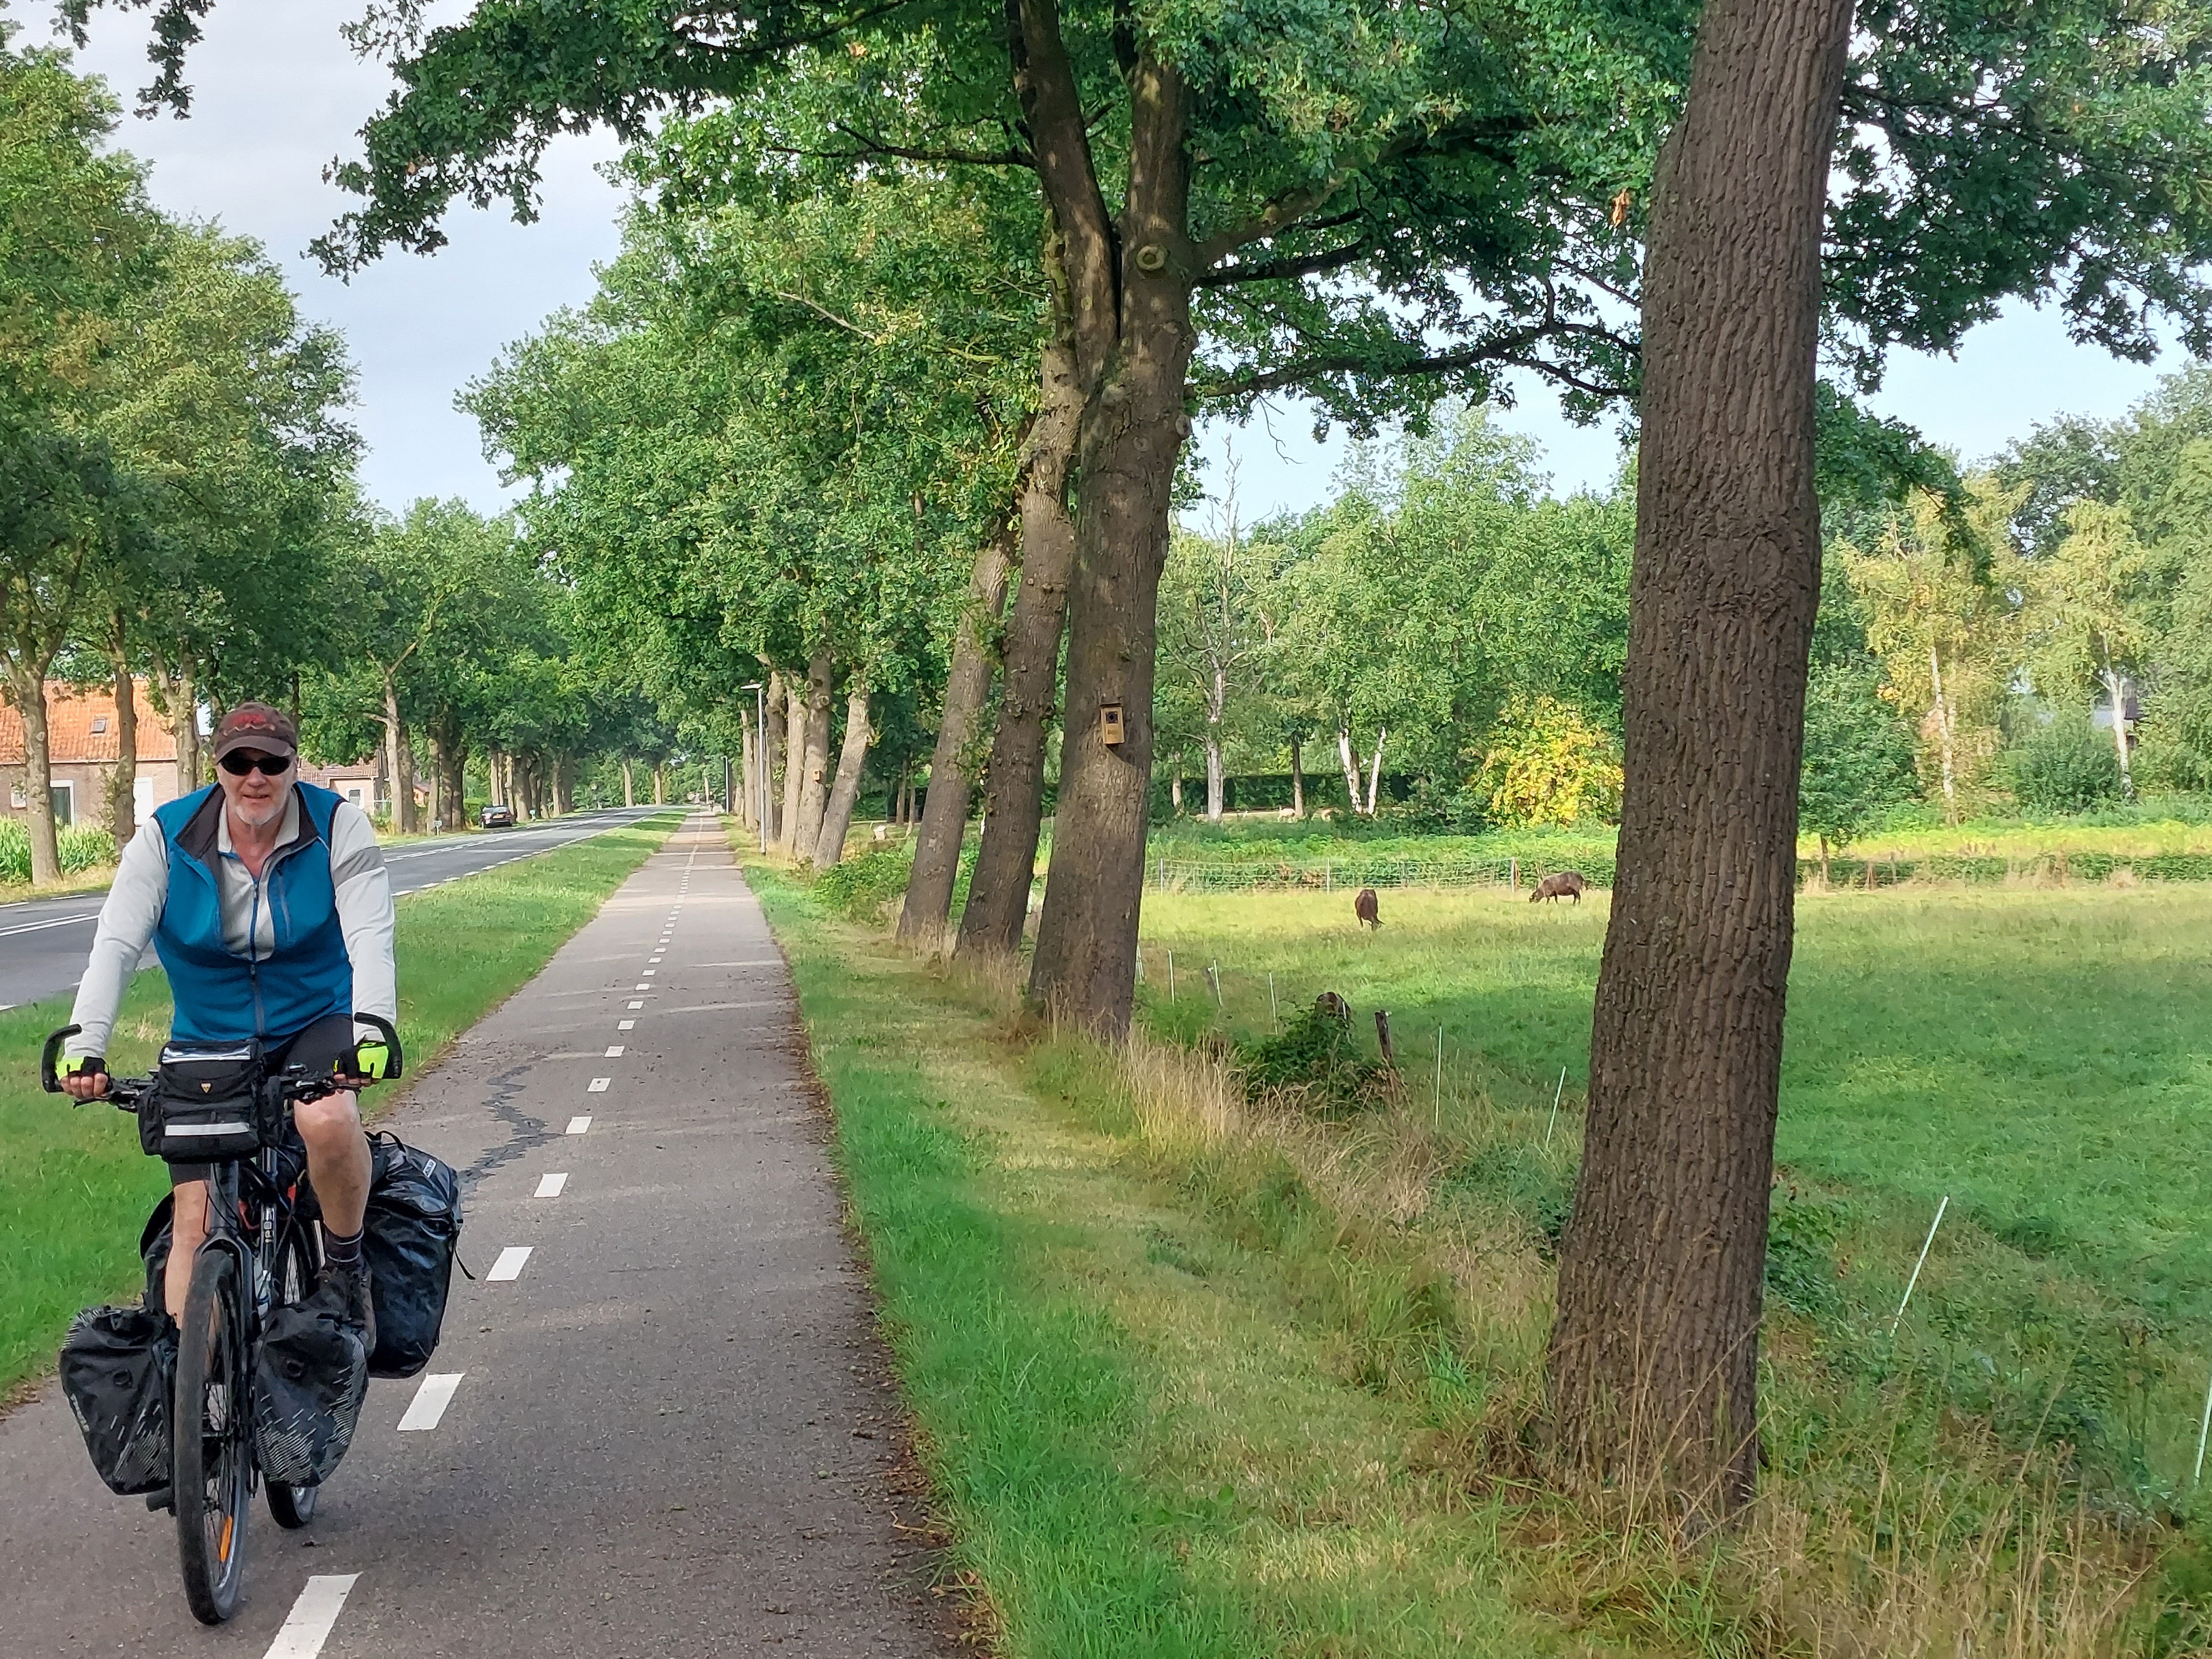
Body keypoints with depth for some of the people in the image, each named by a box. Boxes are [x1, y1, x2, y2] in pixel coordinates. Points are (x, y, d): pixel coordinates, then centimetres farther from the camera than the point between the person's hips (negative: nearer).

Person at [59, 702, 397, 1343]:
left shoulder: (339, 828, -11)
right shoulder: (166, 839, -9)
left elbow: (370, 938, -22)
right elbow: (115, 947, -18)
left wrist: (373, 1029, -40)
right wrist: (84, 1048, -33)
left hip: (316, 1026, -1)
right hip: (208, 1042, 2)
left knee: (327, 1119, -35)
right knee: (196, 1222, -7)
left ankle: (346, 1267, -10)